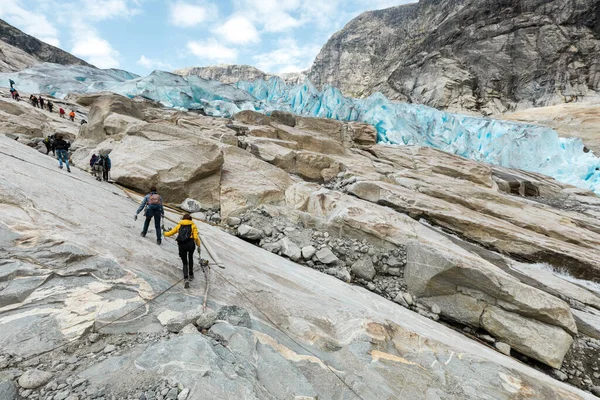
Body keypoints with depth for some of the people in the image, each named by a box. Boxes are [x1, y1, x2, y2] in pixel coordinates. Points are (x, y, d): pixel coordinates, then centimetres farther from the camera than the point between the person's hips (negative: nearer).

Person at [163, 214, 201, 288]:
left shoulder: (179, 225, 20)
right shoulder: (193, 225, 14)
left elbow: (170, 233, 23)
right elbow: (196, 237, 0)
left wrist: (165, 233, 45)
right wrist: (198, 245, 13)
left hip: (181, 245, 1)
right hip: (190, 244, -1)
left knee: (185, 263, 13)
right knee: (190, 258, 28)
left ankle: (185, 278, -6)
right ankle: (191, 275, 33)